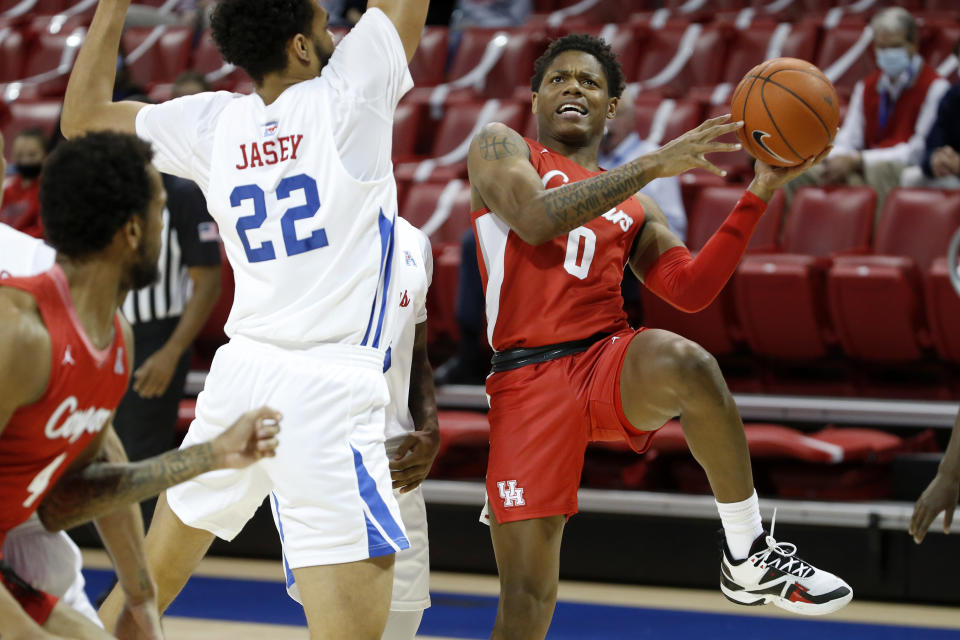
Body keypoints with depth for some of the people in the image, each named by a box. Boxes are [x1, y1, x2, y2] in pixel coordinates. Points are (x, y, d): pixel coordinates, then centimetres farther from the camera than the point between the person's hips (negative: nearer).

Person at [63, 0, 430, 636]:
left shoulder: (213, 124, 6)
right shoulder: (345, 99, -7)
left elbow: (83, 117, 20)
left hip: (241, 369, 6)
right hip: (328, 392, -6)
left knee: (151, 579, 25)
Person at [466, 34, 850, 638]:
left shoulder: (635, 206, 24)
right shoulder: (500, 147, 11)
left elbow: (691, 289, 9)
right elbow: (537, 220, -10)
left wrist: (759, 195, 3)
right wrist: (654, 164, -13)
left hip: (613, 362, 2)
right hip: (528, 380, -2)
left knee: (685, 364, -37)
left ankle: (751, 559, -22)